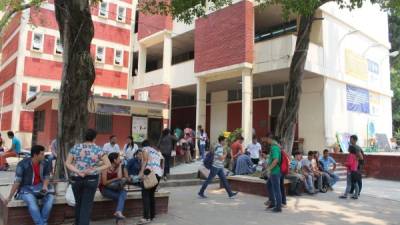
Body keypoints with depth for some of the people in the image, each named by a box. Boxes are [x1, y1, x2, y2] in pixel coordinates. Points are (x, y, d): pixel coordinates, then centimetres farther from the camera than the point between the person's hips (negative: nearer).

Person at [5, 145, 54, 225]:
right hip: (26, 188, -3)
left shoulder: (45, 164, -3)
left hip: (39, 187, 4)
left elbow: (46, 177, 2)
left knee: (50, 197, -26)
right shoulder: (23, 164, -14)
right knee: (31, 201, -35)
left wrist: (45, 185, -20)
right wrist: (10, 197, -15)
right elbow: (17, 181, -14)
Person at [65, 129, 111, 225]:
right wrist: (94, 170, -11)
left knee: (78, 203, 22)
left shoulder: (75, 147, 1)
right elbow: (108, 164, -8)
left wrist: (78, 172, -11)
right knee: (86, 206, 3)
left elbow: (67, 163, -2)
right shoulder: (98, 149, -5)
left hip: (76, 179, 3)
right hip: (91, 180, -3)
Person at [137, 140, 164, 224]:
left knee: (145, 194, -11)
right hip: (159, 173, 7)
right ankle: (152, 215, 21)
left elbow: (145, 160, -5)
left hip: (150, 172, -7)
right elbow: (162, 166, 31)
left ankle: (146, 217, -20)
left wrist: (141, 172, -13)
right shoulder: (157, 152, 33)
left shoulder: (145, 148, 14)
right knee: (151, 194, 18)